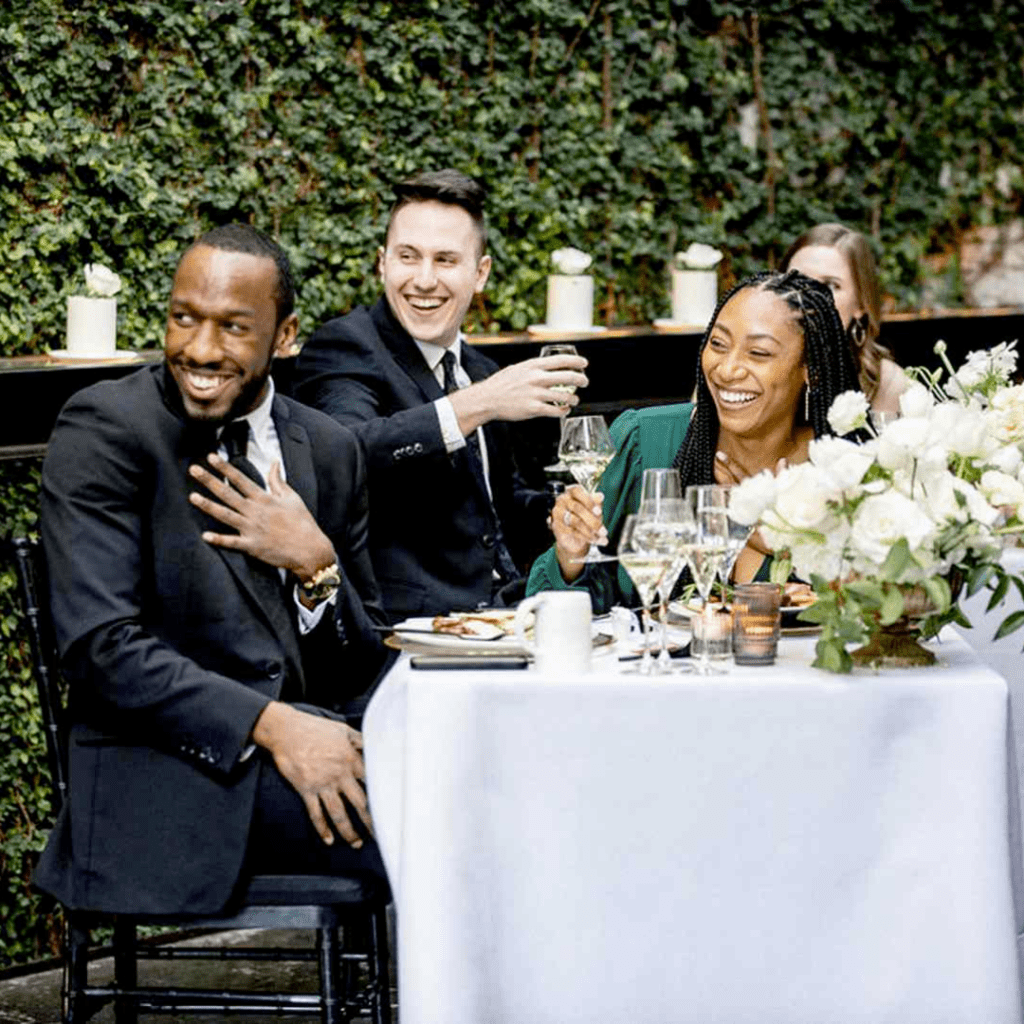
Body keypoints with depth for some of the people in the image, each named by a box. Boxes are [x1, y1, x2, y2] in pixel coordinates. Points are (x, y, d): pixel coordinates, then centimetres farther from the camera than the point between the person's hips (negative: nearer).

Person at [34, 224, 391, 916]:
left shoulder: (330, 450, 13)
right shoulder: (105, 430, -4)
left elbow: (356, 673, 14)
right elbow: (100, 646, -14)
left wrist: (316, 567, -6)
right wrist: (270, 725, -23)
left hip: (301, 735, 6)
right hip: (162, 770, -6)